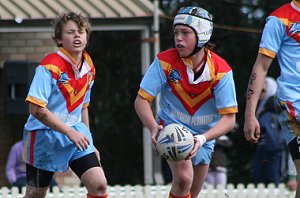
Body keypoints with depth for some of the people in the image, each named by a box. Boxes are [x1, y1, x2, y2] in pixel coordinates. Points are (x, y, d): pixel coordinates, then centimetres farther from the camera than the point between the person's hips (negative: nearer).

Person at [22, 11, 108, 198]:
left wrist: (86, 139, 16)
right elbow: (36, 109, -23)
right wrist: (69, 132, -24)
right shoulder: (50, 65, -18)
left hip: (76, 133, 5)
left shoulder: (88, 68, 4)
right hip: (45, 135, -5)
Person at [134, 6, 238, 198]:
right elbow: (142, 100, -18)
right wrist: (154, 129, -37)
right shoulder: (165, 61, -19)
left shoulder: (221, 70, -20)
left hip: (204, 135, 2)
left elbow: (229, 119, -21)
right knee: (183, 178, -29)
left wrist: (202, 139, -38)